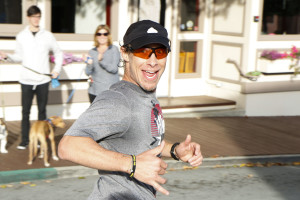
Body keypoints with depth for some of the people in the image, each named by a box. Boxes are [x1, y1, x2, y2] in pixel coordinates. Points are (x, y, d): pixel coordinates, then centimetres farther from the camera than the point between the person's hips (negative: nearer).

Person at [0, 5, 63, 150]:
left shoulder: (47, 36, 2)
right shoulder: (21, 36, 4)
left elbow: (58, 53, 12)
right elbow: (19, 56, 10)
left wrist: (57, 69, 1)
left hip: (43, 80, 0)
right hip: (26, 80, 0)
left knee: (42, 110, 8)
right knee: (25, 111, 2)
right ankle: (24, 140, 10)